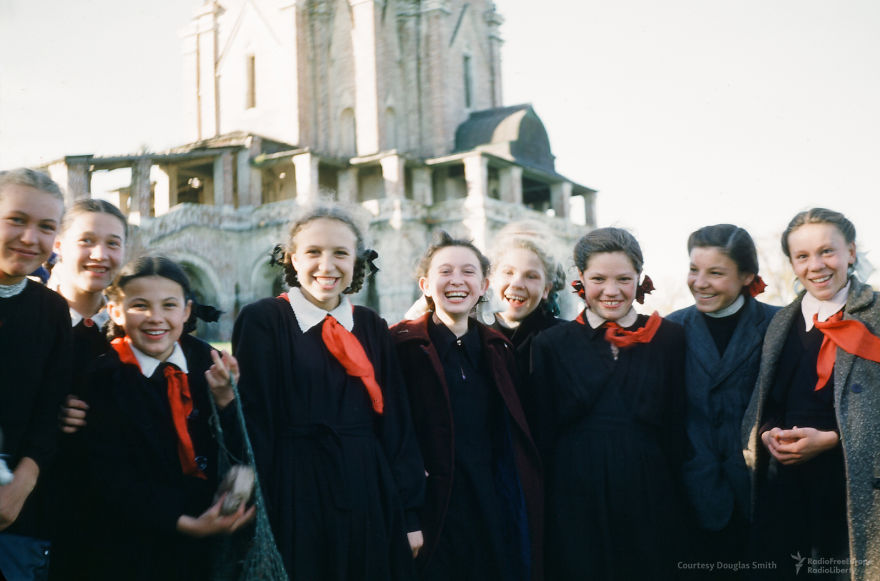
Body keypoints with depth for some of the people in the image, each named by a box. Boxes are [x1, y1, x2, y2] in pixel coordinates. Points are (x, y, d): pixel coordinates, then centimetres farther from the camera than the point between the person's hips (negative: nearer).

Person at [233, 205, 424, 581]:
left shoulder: (372, 329, 8)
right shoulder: (262, 321, -5)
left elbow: (396, 423, 7)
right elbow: (253, 424, -7)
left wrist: (408, 513, 3)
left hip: (369, 495, 4)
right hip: (295, 494, -4)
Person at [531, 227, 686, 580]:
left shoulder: (669, 339, 3)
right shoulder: (551, 345, 2)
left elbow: (678, 428, 4)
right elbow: (542, 437, 3)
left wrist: (678, 506, 2)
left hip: (650, 502, 1)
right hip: (576, 507, -1)